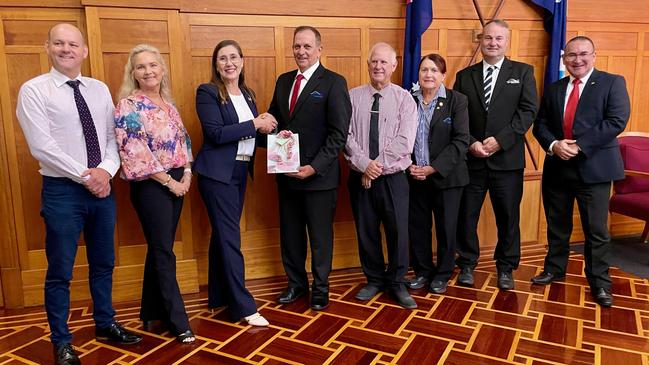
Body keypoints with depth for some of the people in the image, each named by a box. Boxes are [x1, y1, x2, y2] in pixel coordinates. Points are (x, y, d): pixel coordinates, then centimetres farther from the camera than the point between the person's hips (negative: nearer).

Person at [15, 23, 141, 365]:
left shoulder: (100, 90, 9)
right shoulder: (34, 90, -5)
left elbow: (113, 136, 6)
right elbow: (42, 146, -14)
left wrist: (106, 169, -12)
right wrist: (87, 176, -16)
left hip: (102, 188, 5)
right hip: (62, 190, -4)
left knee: (103, 264, 16)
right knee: (60, 271, 6)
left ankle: (105, 324, 34)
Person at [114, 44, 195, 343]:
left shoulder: (168, 103, 13)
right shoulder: (128, 106, -10)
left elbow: (182, 140, 15)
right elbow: (135, 153, -16)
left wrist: (187, 172, 0)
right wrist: (169, 181, -14)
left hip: (176, 182, 7)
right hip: (150, 185, -7)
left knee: (159, 248, 13)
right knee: (164, 252, -3)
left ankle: (152, 313, 26)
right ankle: (179, 322, 6)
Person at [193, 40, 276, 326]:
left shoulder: (247, 95, 13)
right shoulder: (207, 92, -8)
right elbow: (217, 133, -19)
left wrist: (266, 128, -6)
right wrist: (255, 124, -18)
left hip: (240, 172, 7)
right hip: (217, 173, -7)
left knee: (223, 235, 15)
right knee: (229, 237, -4)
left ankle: (219, 297, 28)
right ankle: (243, 306, 4)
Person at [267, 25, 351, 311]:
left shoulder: (334, 82, -8)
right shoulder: (283, 80, 11)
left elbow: (339, 133, -12)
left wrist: (314, 167, -19)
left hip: (318, 175, -5)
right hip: (286, 173, 6)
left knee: (320, 236, 9)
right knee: (290, 233, 15)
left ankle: (320, 288, 28)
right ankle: (296, 283, 34)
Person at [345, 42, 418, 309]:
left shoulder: (404, 99, -2)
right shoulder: (353, 96, 3)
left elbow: (404, 142, -11)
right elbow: (346, 135, -4)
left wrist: (378, 165, -15)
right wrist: (364, 164, -15)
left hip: (393, 178, -1)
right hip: (360, 177, 2)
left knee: (398, 231, 4)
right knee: (366, 231, 12)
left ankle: (396, 282, 24)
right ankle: (374, 280, 31)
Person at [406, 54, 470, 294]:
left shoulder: (456, 101, -4)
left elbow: (461, 141, -10)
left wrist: (433, 168, -16)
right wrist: (408, 166, -9)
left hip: (446, 176, -2)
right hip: (414, 176, 2)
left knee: (446, 227, 8)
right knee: (417, 226, 9)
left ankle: (443, 274, 26)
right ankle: (422, 271, 28)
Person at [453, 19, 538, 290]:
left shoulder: (523, 72, 6)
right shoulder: (464, 76, 10)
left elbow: (528, 111, -5)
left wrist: (500, 140, -15)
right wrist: (471, 143, -11)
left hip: (507, 159, -1)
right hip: (471, 159, 1)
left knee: (508, 217, 8)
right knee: (466, 216, 7)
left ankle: (506, 267, 25)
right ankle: (467, 264, 24)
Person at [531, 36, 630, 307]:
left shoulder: (612, 83, -1)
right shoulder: (553, 89, 12)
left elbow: (617, 120, -13)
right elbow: (540, 124, 8)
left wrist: (579, 146, -19)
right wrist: (553, 145, -12)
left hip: (594, 167, -4)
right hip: (557, 167, 4)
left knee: (596, 230, 2)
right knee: (557, 225, 15)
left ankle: (599, 282, 17)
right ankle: (554, 268, 32)